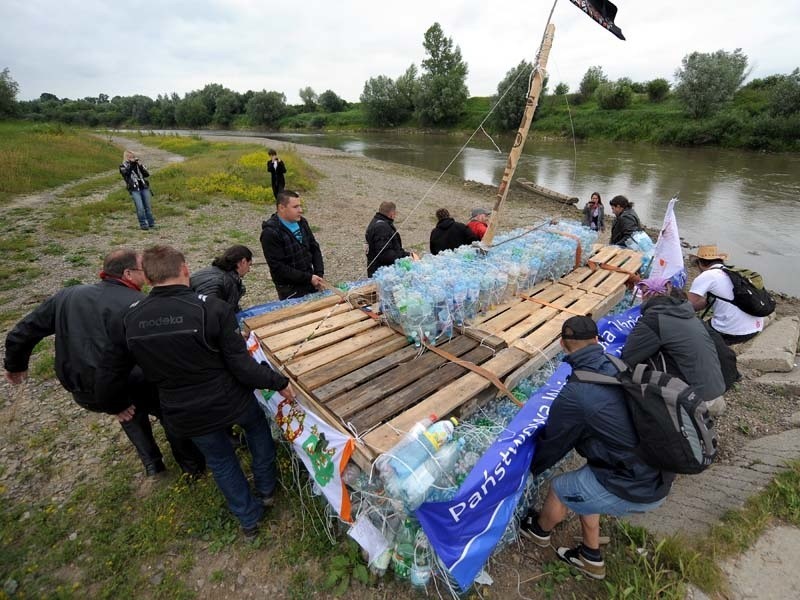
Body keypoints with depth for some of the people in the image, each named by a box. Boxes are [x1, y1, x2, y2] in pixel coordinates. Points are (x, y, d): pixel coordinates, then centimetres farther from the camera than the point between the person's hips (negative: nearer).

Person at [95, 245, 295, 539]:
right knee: (257, 426, 31)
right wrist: (279, 382, -8)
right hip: (231, 402, -3)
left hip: (185, 417, 3)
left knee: (220, 460, 28)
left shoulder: (128, 321, -10)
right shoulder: (213, 308, -24)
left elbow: (107, 379, 2)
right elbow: (242, 367, -23)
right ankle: (266, 488, 47)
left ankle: (249, 518, 46)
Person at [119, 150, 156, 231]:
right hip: (134, 189, -3)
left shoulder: (137, 165, 17)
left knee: (148, 207, 2)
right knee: (140, 208, -12)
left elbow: (147, 174, 8)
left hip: (144, 187, 3)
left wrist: (140, 165, -3)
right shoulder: (123, 166, 10)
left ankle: (151, 223, 10)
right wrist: (131, 163, -10)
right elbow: (126, 173, -11)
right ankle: (143, 224, -4)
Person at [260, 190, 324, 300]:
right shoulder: (270, 233, -18)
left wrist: (319, 274, -5)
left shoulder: (301, 222, 2)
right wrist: (308, 278, -20)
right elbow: (278, 267, -20)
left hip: (311, 283, 7)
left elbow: (314, 248, 8)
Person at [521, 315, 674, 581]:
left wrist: (530, 468, 14)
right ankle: (591, 558, 43)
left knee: (559, 489, 13)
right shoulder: (620, 369, -2)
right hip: (659, 477, 7)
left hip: (634, 489, -7)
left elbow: (553, 443, -6)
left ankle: (539, 531, 44)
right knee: (581, 483, 24)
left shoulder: (575, 394, -23)